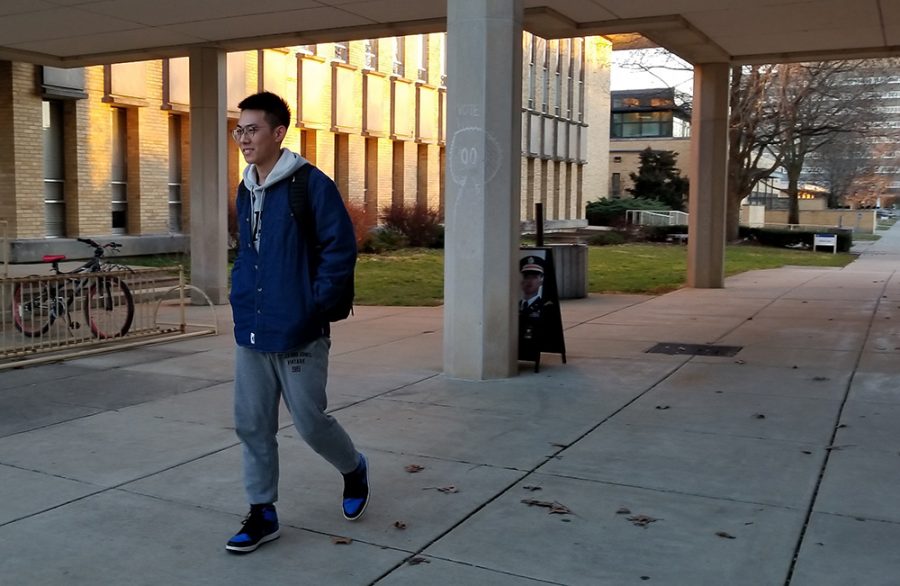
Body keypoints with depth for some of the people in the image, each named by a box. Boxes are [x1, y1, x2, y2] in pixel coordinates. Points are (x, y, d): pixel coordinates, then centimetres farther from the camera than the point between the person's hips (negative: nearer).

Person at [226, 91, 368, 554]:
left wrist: (314, 307, -15)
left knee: (310, 421, 4)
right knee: (252, 425, 9)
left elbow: (341, 249, -14)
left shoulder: (312, 184, -12)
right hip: (251, 333, 7)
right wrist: (242, 298, 10)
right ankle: (262, 514, 23)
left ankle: (354, 469, 34)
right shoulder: (245, 193, 11)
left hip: (298, 334, -7)